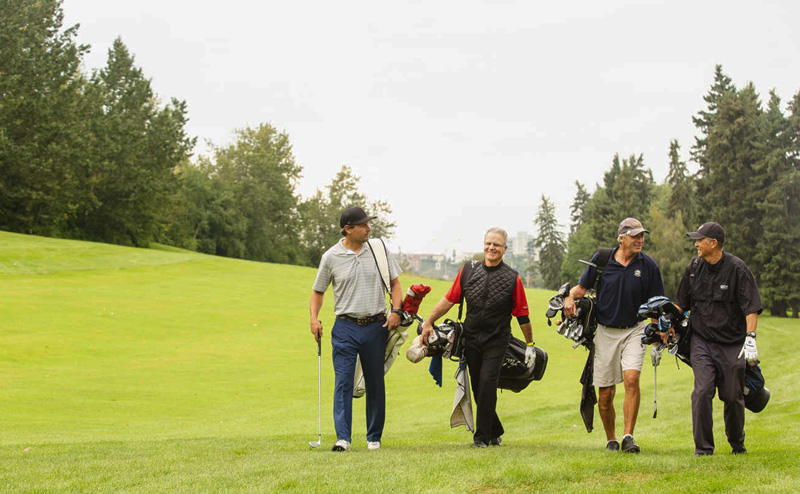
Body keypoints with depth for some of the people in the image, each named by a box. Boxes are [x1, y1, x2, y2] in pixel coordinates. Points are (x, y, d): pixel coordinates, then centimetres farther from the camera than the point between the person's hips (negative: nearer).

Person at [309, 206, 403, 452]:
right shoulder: (331, 257, 0)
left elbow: (395, 283, 10)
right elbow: (318, 291, 10)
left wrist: (396, 311, -4)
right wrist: (314, 318, -4)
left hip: (376, 326, 2)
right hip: (345, 327, -2)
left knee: (375, 383, 7)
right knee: (343, 381, -10)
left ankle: (374, 437, 18)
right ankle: (343, 438, -13)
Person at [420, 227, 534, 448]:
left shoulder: (512, 278, -3)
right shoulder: (469, 270, 5)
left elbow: (523, 315, 2)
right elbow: (449, 299, 10)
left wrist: (530, 345, 5)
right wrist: (429, 322, 8)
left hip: (497, 341, -3)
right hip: (471, 339, 3)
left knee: (487, 382, -15)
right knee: (478, 387, 7)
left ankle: (482, 436, -7)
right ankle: (495, 432, 23)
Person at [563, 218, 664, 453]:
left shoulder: (648, 265, -3)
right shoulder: (601, 260, -3)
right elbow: (583, 286, 8)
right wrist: (570, 297, -14)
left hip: (634, 330, -1)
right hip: (605, 331, 1)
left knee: (631, 378, -23)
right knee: (605, 394, 3)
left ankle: (628, 437, -18)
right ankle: (611, 439, 23)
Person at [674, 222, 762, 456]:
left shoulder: (737, 269, -9)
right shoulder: (694, 267, 5)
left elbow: (752, 307, -11)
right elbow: (681, 302, 18)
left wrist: (750, 338, -21)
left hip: (732, 344, -2)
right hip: (701, 342, 3)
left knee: (733, 396, 4)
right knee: (702, 391, -13)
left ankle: (737, 442, 29)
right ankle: (703, 448, -5)